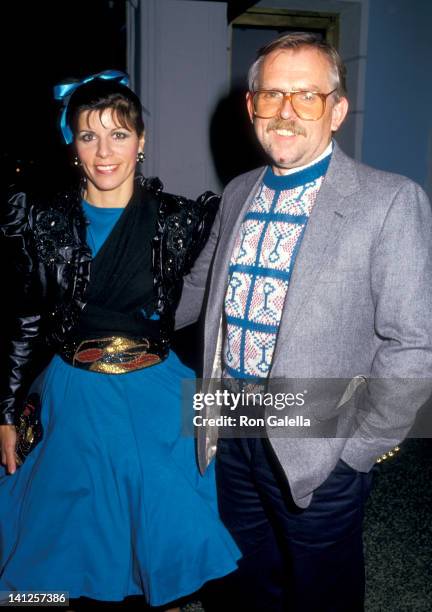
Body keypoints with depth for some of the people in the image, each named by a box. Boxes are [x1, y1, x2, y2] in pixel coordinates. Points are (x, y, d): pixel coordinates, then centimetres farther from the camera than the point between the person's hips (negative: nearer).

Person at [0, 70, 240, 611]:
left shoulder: (178, 220, -6)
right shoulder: (44, 222, -4)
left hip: (157, 399, 0)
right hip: (74, 400, 1)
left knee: (166, 528, 13)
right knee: (73, 527, 16)